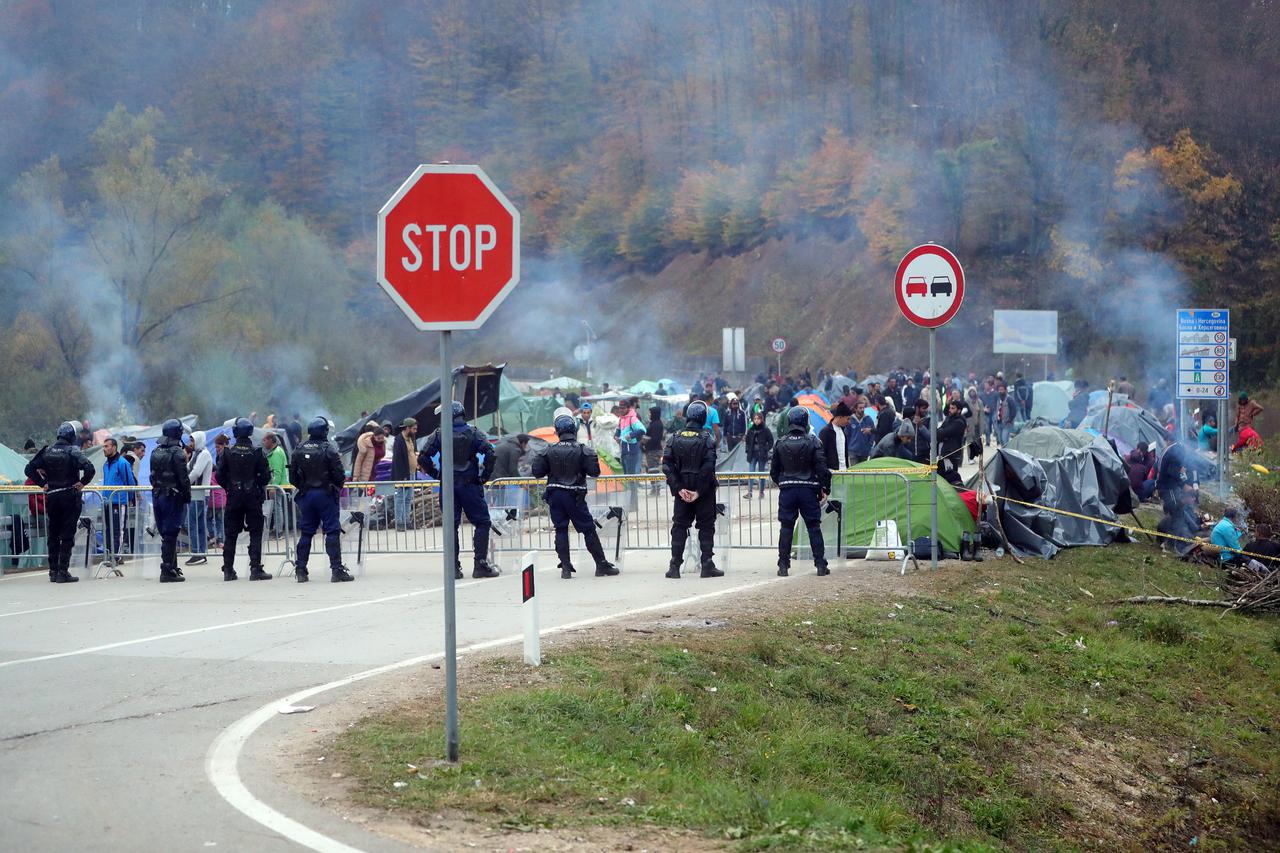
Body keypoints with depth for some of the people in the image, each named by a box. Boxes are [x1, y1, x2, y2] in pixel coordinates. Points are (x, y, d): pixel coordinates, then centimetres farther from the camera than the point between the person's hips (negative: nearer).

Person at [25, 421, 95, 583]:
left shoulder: (47, 452, 4)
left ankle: (53, 571, 17)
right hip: (70, 497, -5)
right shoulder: (73, 452, -11)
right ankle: (63, 572, -5)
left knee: (53, 535, 14)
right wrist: (82, 483, -9)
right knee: (67, 536, -1)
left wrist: (42, 484, 6)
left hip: (52, 497, 5)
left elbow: (29, 469, 4)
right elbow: (90, 469, -24)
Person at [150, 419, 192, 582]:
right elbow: (184, 478, -15)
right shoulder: (177, 453, -14)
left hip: (157, 495, 7)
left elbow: (153, 475, 14)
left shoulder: (156, 452, 9)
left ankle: (172, 567, 20)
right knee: (170, 534, -6)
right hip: (173, 496, -7)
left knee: (165, 534, 13)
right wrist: (187, 495, -5)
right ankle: (167, 571, -7)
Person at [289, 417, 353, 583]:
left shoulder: (299, 450, 2)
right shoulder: (329, 450, -11)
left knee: (305, 532, 10)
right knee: (332, 532, -2)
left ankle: (300, 570, 10)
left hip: (306, 495, 4)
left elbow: (293, 477, 5)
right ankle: (336, 569, -6)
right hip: (326, 495, -4)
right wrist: (336, 487, 9)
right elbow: (339, 475, -11)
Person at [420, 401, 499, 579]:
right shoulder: (473, 433, -3)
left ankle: (454, 566, 5)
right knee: (482, 523, 5)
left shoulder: (439, 435, 1)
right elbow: (489, 454, -14)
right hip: (470, 484, -2)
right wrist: (485, 476, -3)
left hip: (448, 486, 2)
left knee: (451, 525, 8)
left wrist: (436, 474, 9)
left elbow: (423, 458, -3)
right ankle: (480, 564, -3)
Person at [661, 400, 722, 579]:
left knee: (679, 526, 9)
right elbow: (709, 467, -17)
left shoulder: (674, 439, -1)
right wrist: (699, 491, -12)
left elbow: (667, 466, -7)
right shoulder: (707, 439, -10)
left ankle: (675, 566, 5)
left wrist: (679, 489, -7)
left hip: (682, 492, 3)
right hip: (704, 491, -2)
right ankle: (707, 566, 3)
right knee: (706, 526, 6)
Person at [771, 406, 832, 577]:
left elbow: (774, 471, 7)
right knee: (814, 527, 6)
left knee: (786, 528, 6)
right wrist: (824, 489, 3)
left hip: (787, 490, 1)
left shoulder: (780, 443, 0)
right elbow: (822, 468, -8)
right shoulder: (813, 442, -6)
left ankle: (783, 565, 3)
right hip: (808, 489, -1)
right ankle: (820, 564, 5)